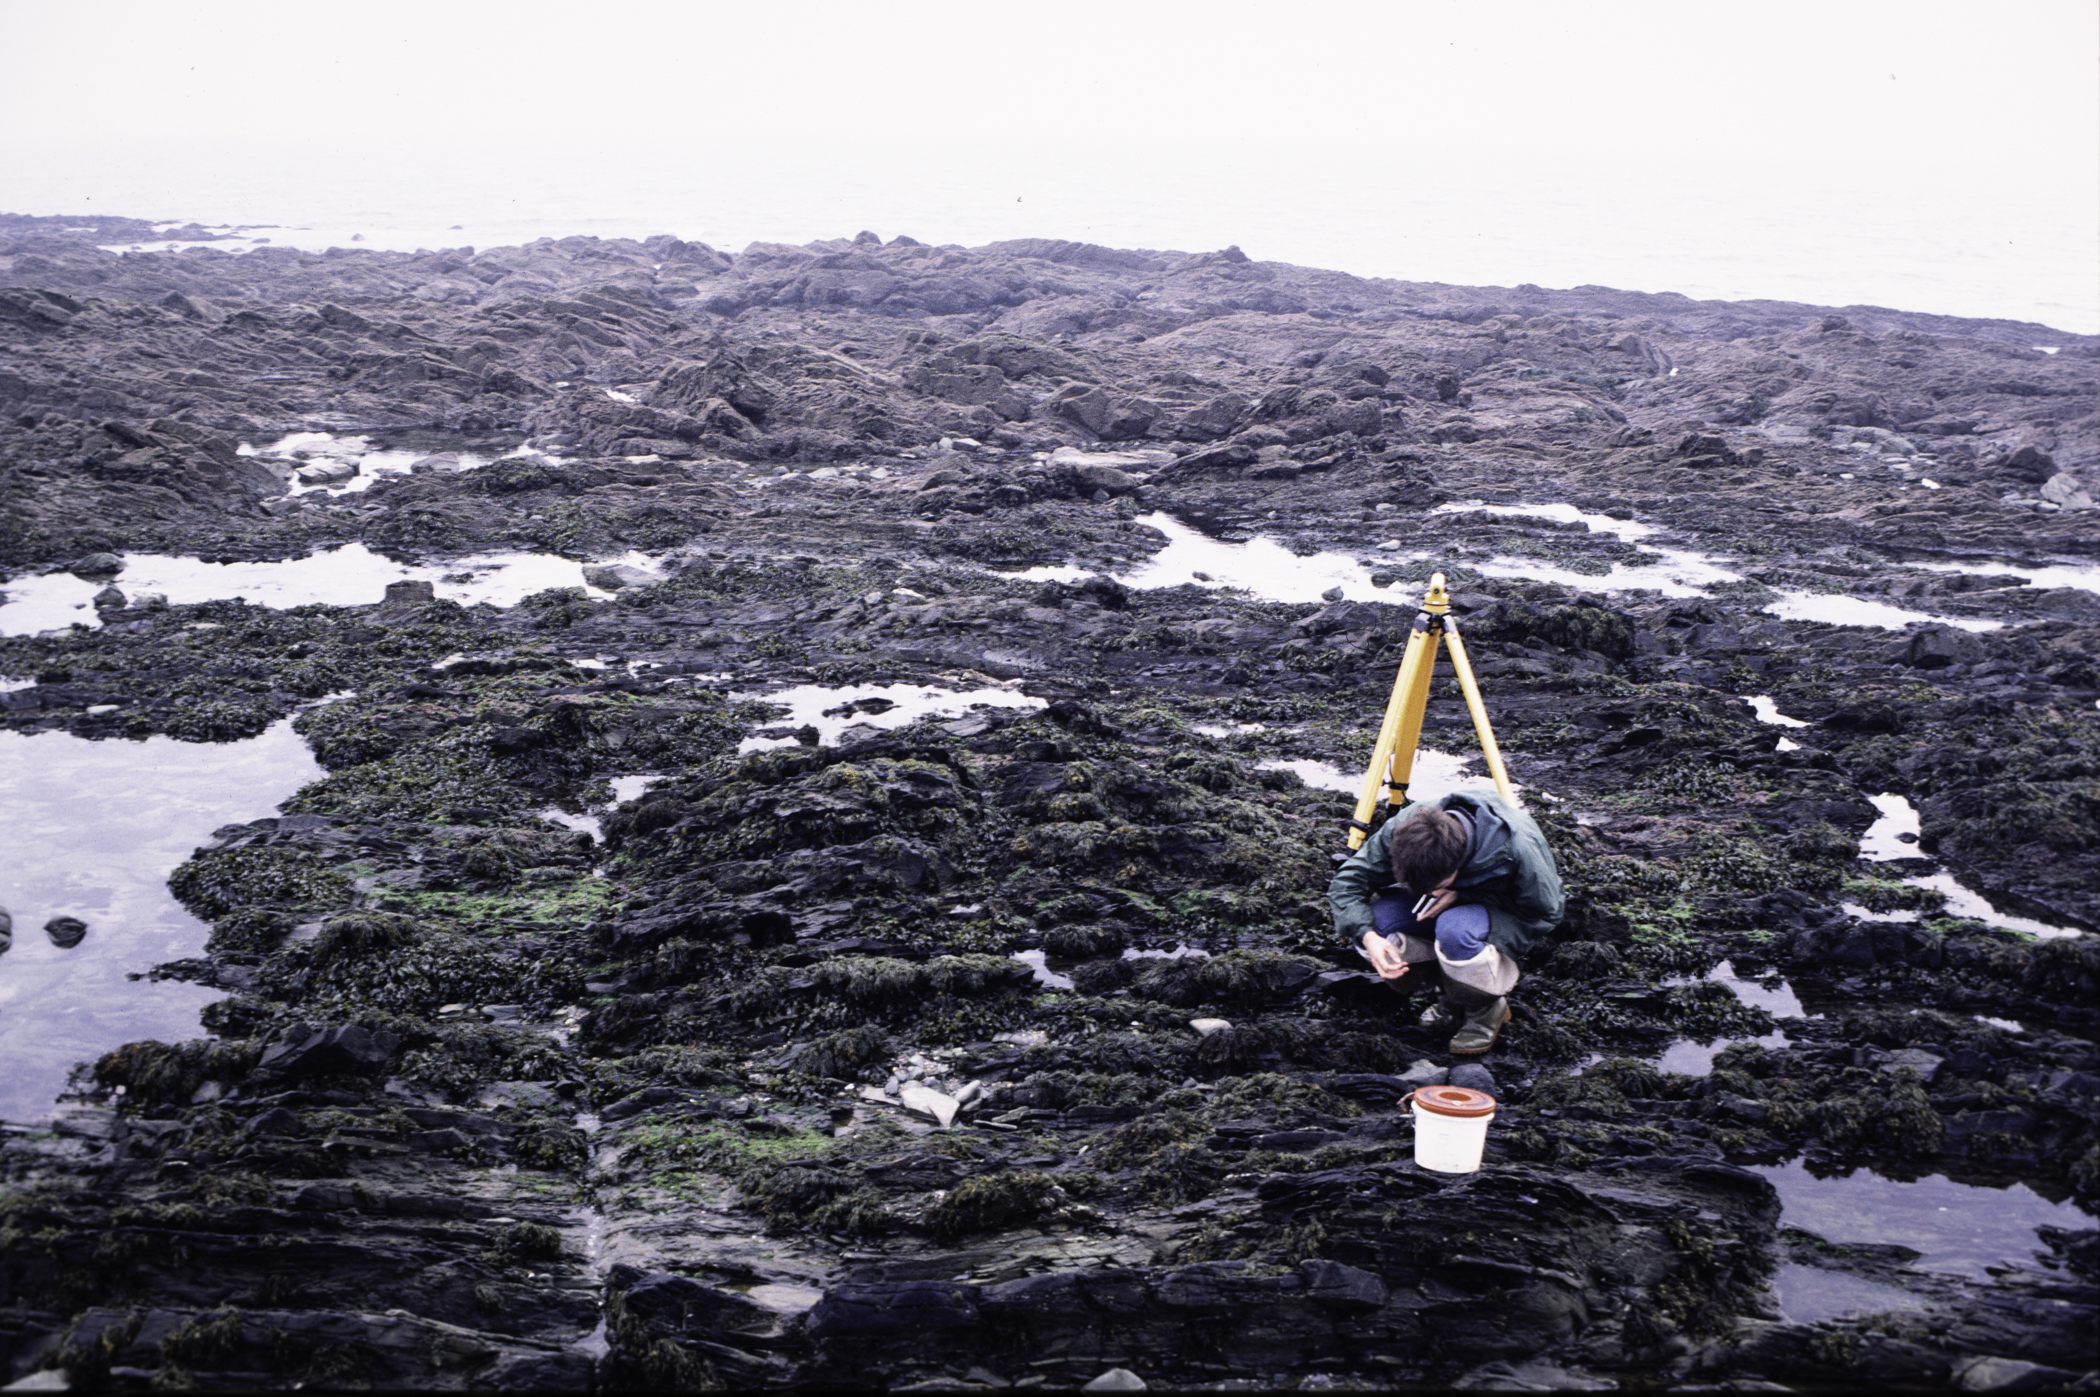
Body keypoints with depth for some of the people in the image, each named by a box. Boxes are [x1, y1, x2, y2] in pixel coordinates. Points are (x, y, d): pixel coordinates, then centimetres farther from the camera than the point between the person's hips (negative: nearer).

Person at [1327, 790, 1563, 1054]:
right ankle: (1454, 1002, -2)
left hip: (1506, 913, -4)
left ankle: (1487, 1009, -8)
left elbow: (1544, 913, -22)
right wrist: (1367, 936, -37)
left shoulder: (1515, 847, -37)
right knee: (1368, 921, -23)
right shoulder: (1404, 827, -27)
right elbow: (1346, 883, -17)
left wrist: (1461, 896, -32)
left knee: (1454, 929, -38)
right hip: (1452, 902, 5)